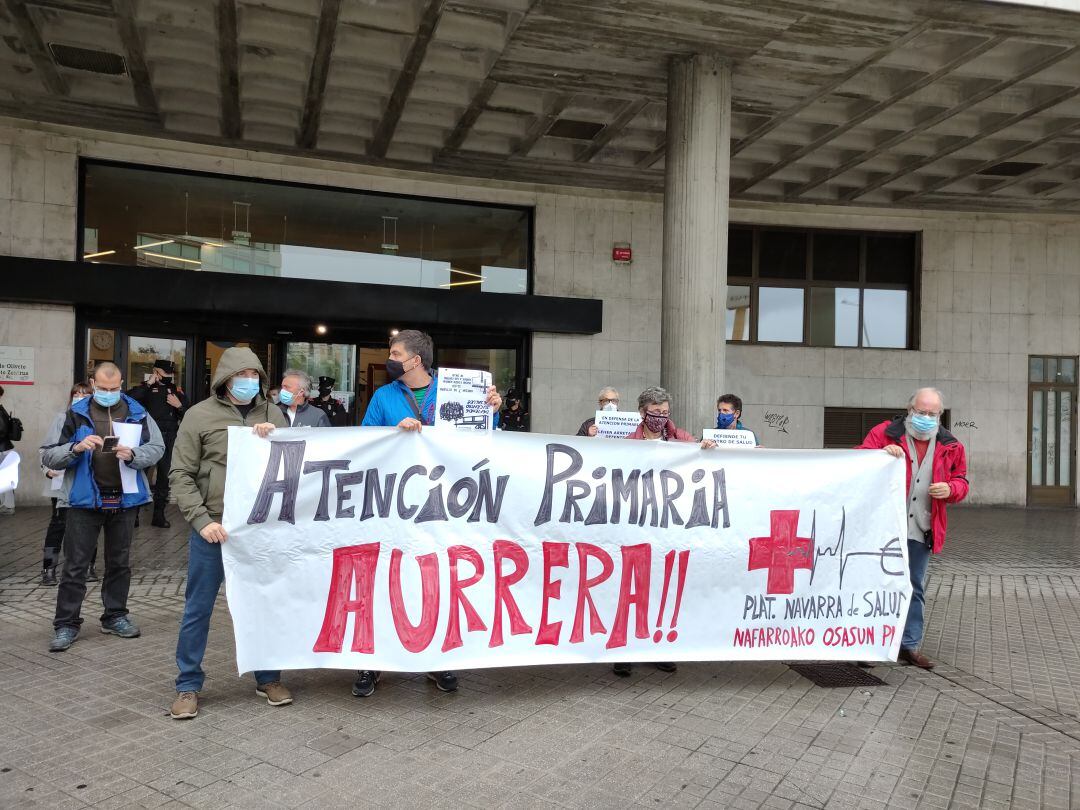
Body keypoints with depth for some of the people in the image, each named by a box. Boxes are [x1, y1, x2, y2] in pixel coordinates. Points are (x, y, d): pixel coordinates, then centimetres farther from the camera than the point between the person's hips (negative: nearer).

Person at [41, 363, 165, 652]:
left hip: (124, 499, 2)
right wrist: (76, 448, -22)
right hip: (84, 499, -2)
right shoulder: (75, 414, -1)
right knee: (75, 565, 2)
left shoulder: (137, 414, 3)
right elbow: (48, 457, -3)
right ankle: (66, 624, 12)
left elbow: (157, 448, -2)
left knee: (120, 562, 13)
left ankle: (115, 616, 27)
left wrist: (132, 454, -21)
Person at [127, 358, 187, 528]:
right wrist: (149, 384, -15)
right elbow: (129, 398, -19)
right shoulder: (146, 389, 1)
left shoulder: (177, 391, 12)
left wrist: (179, 406, -6)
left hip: (169, 440, 4)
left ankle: (159, 514, 21)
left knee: (165, 476, 10)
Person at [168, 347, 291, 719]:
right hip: (212, 529, -3)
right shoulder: (200, 415, -3)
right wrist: (202, 520, -14)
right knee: (198, 609, 7)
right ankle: (188, 685, 22)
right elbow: (181, 475, -3)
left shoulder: (272, 414, 5)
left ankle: (268, 678, 27)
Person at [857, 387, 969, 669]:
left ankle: (910, 645, 24)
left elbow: (961, 481, 15)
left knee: (915, 589, 13)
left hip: (921, 530, 4)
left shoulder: (950, 446, 9)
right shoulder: (884, 433, -3)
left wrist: (950, 489, -8)